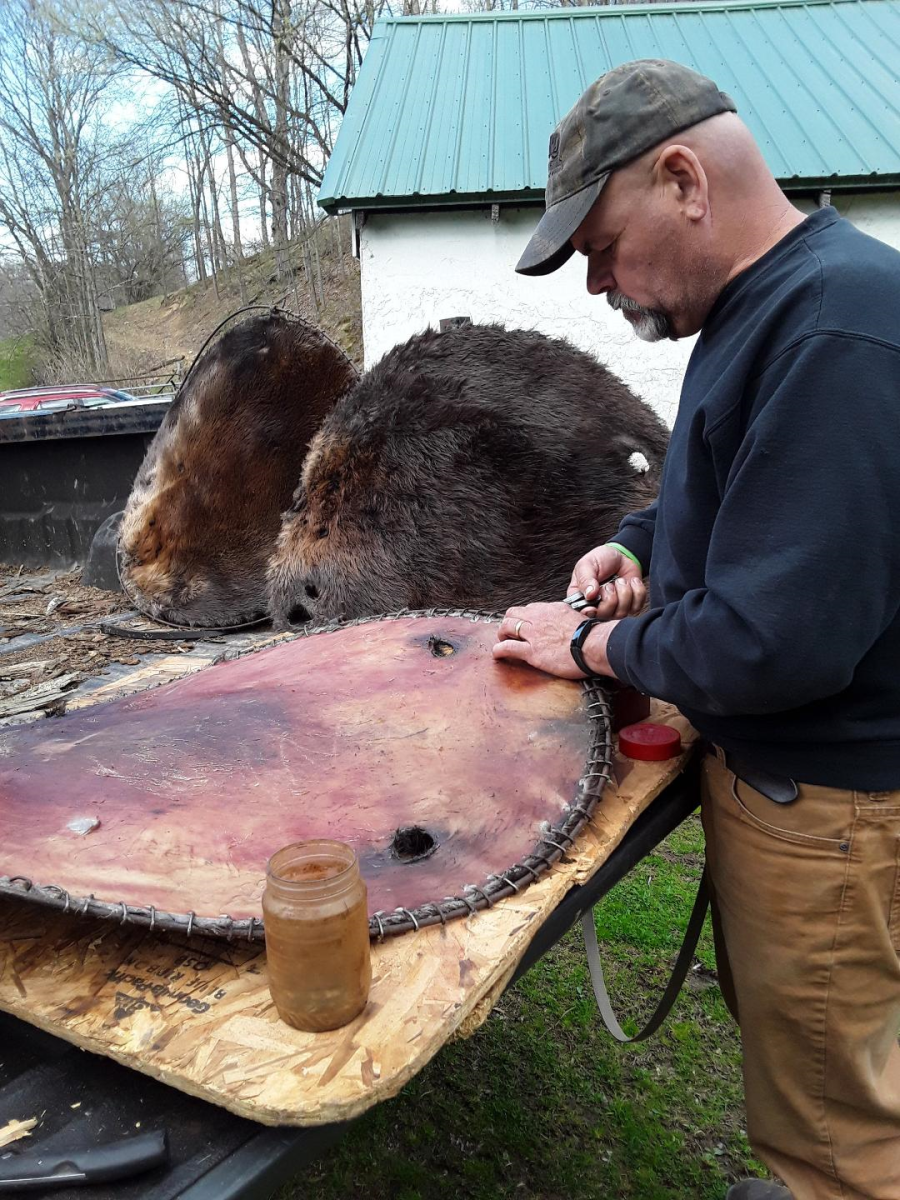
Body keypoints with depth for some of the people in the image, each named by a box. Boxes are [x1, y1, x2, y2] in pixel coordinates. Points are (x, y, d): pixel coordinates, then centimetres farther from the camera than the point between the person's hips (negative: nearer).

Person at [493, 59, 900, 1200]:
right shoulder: (760, 305, 7)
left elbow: (773, 643, -30)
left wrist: (597, 645, -14)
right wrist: (637, 542, 3)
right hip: (762, 758, 10)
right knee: (768, 1017, 27)